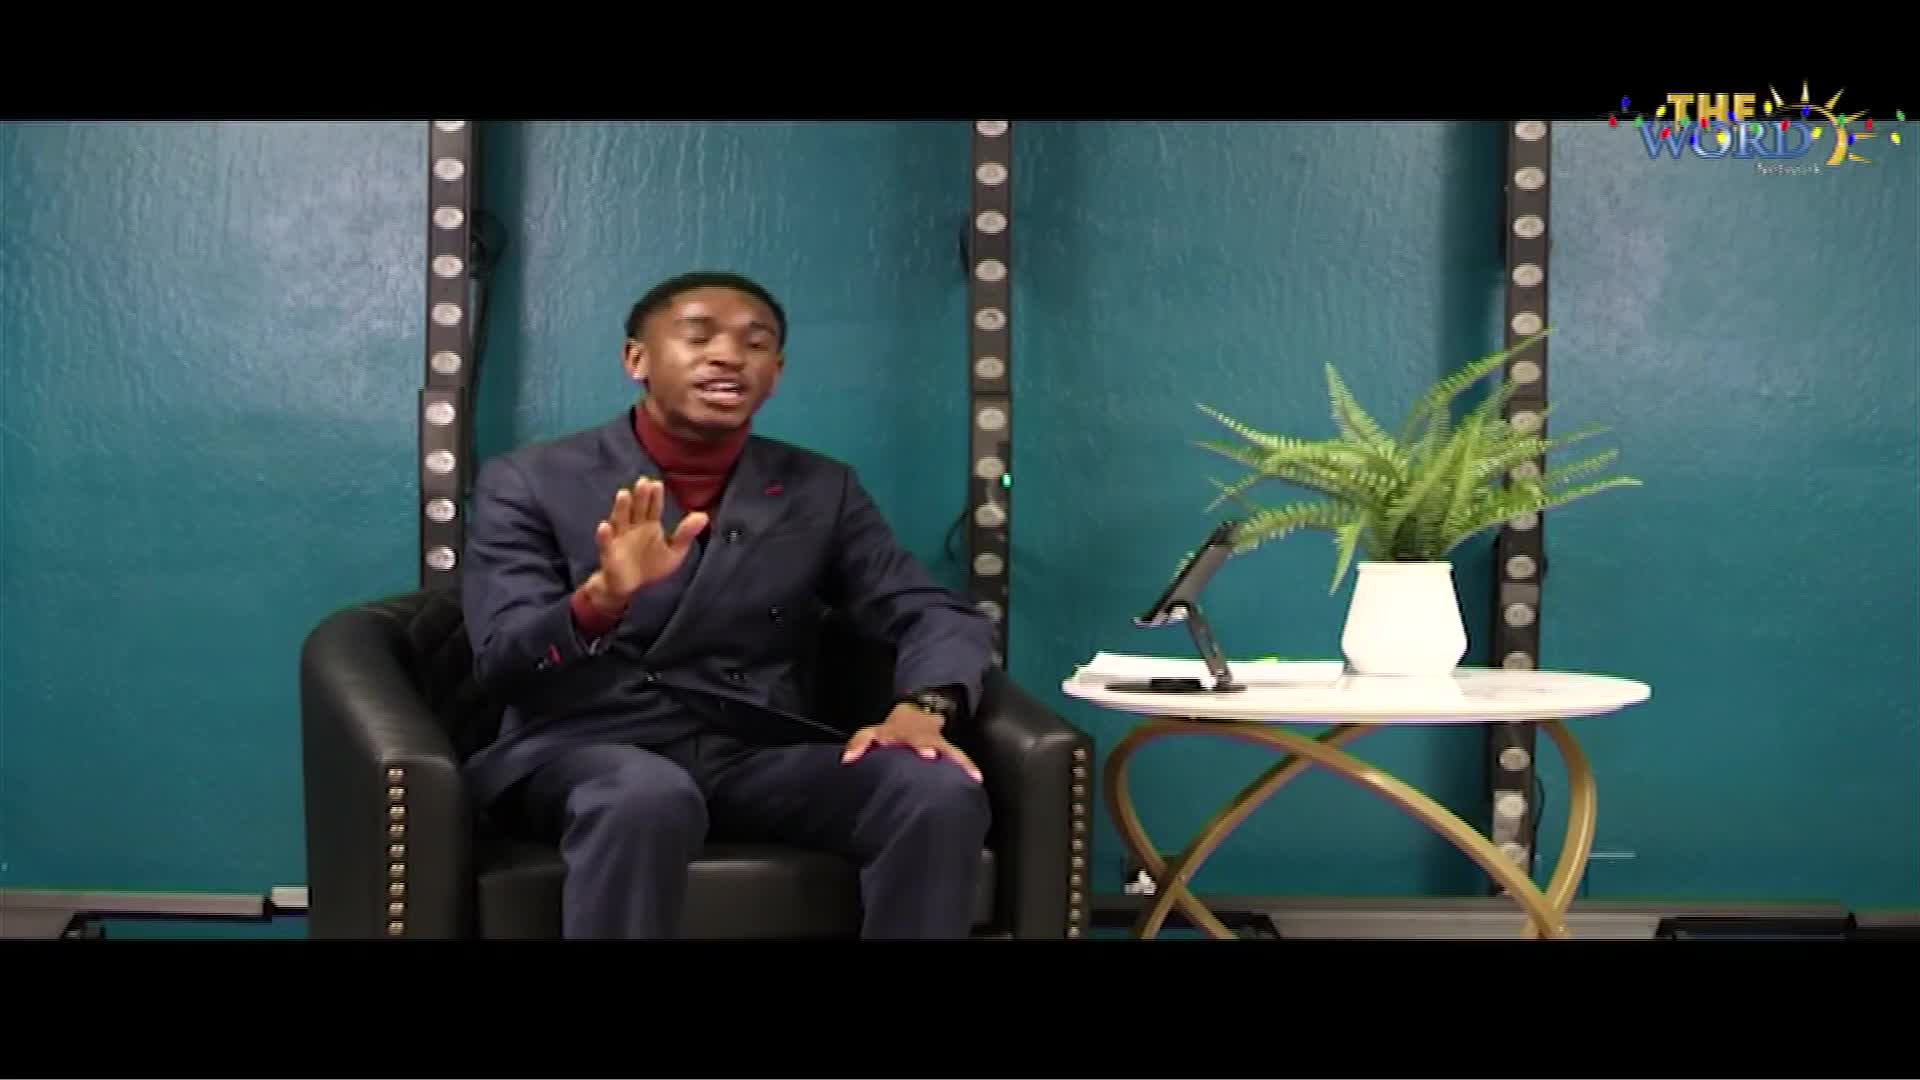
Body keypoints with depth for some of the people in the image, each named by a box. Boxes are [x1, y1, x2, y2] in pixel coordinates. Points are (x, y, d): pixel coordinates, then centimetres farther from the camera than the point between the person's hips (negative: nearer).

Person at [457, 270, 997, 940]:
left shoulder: (820, 490, 13)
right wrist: (602, 597, -29)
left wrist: (921, 707, -16)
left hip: (762, 756, 3)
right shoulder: (529, 482, 2)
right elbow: (501, 663, -8)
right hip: (583, 748, -3)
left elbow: (941, 616, 8)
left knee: (942, 791, -24)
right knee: (647, 796, -38)